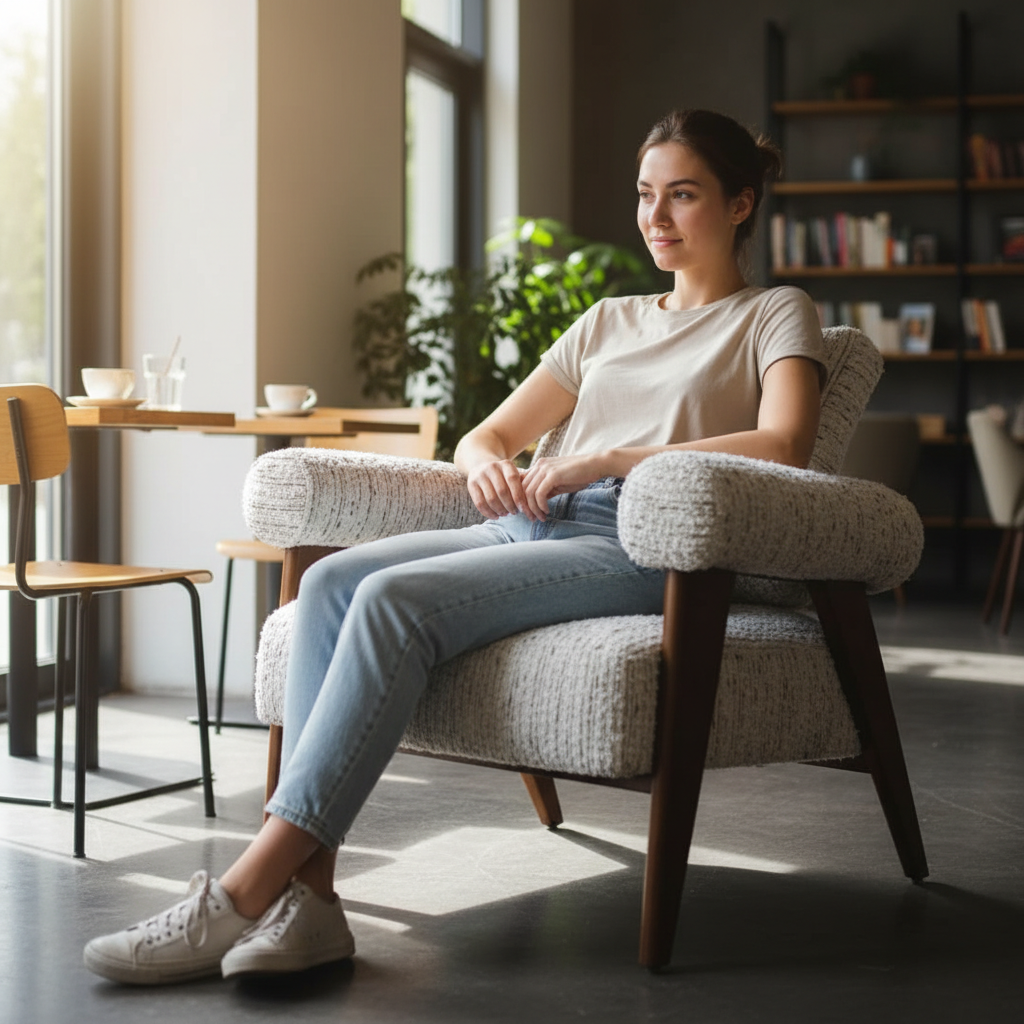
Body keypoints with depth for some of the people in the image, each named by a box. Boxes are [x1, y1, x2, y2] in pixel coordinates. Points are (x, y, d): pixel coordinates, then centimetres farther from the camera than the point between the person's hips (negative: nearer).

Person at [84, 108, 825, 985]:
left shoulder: (777, 316, 12)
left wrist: (608, 459, -14)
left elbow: (783, 445, -9)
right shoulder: (608, 322, 30)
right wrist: (486, 463, 2)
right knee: (333, 580, -23)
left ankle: (245, 893, -31)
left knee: (395, 599, -30)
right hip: (524, 523, 6)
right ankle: (306, 897, -30)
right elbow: (490, 434, 28)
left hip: (635, 541, -6)